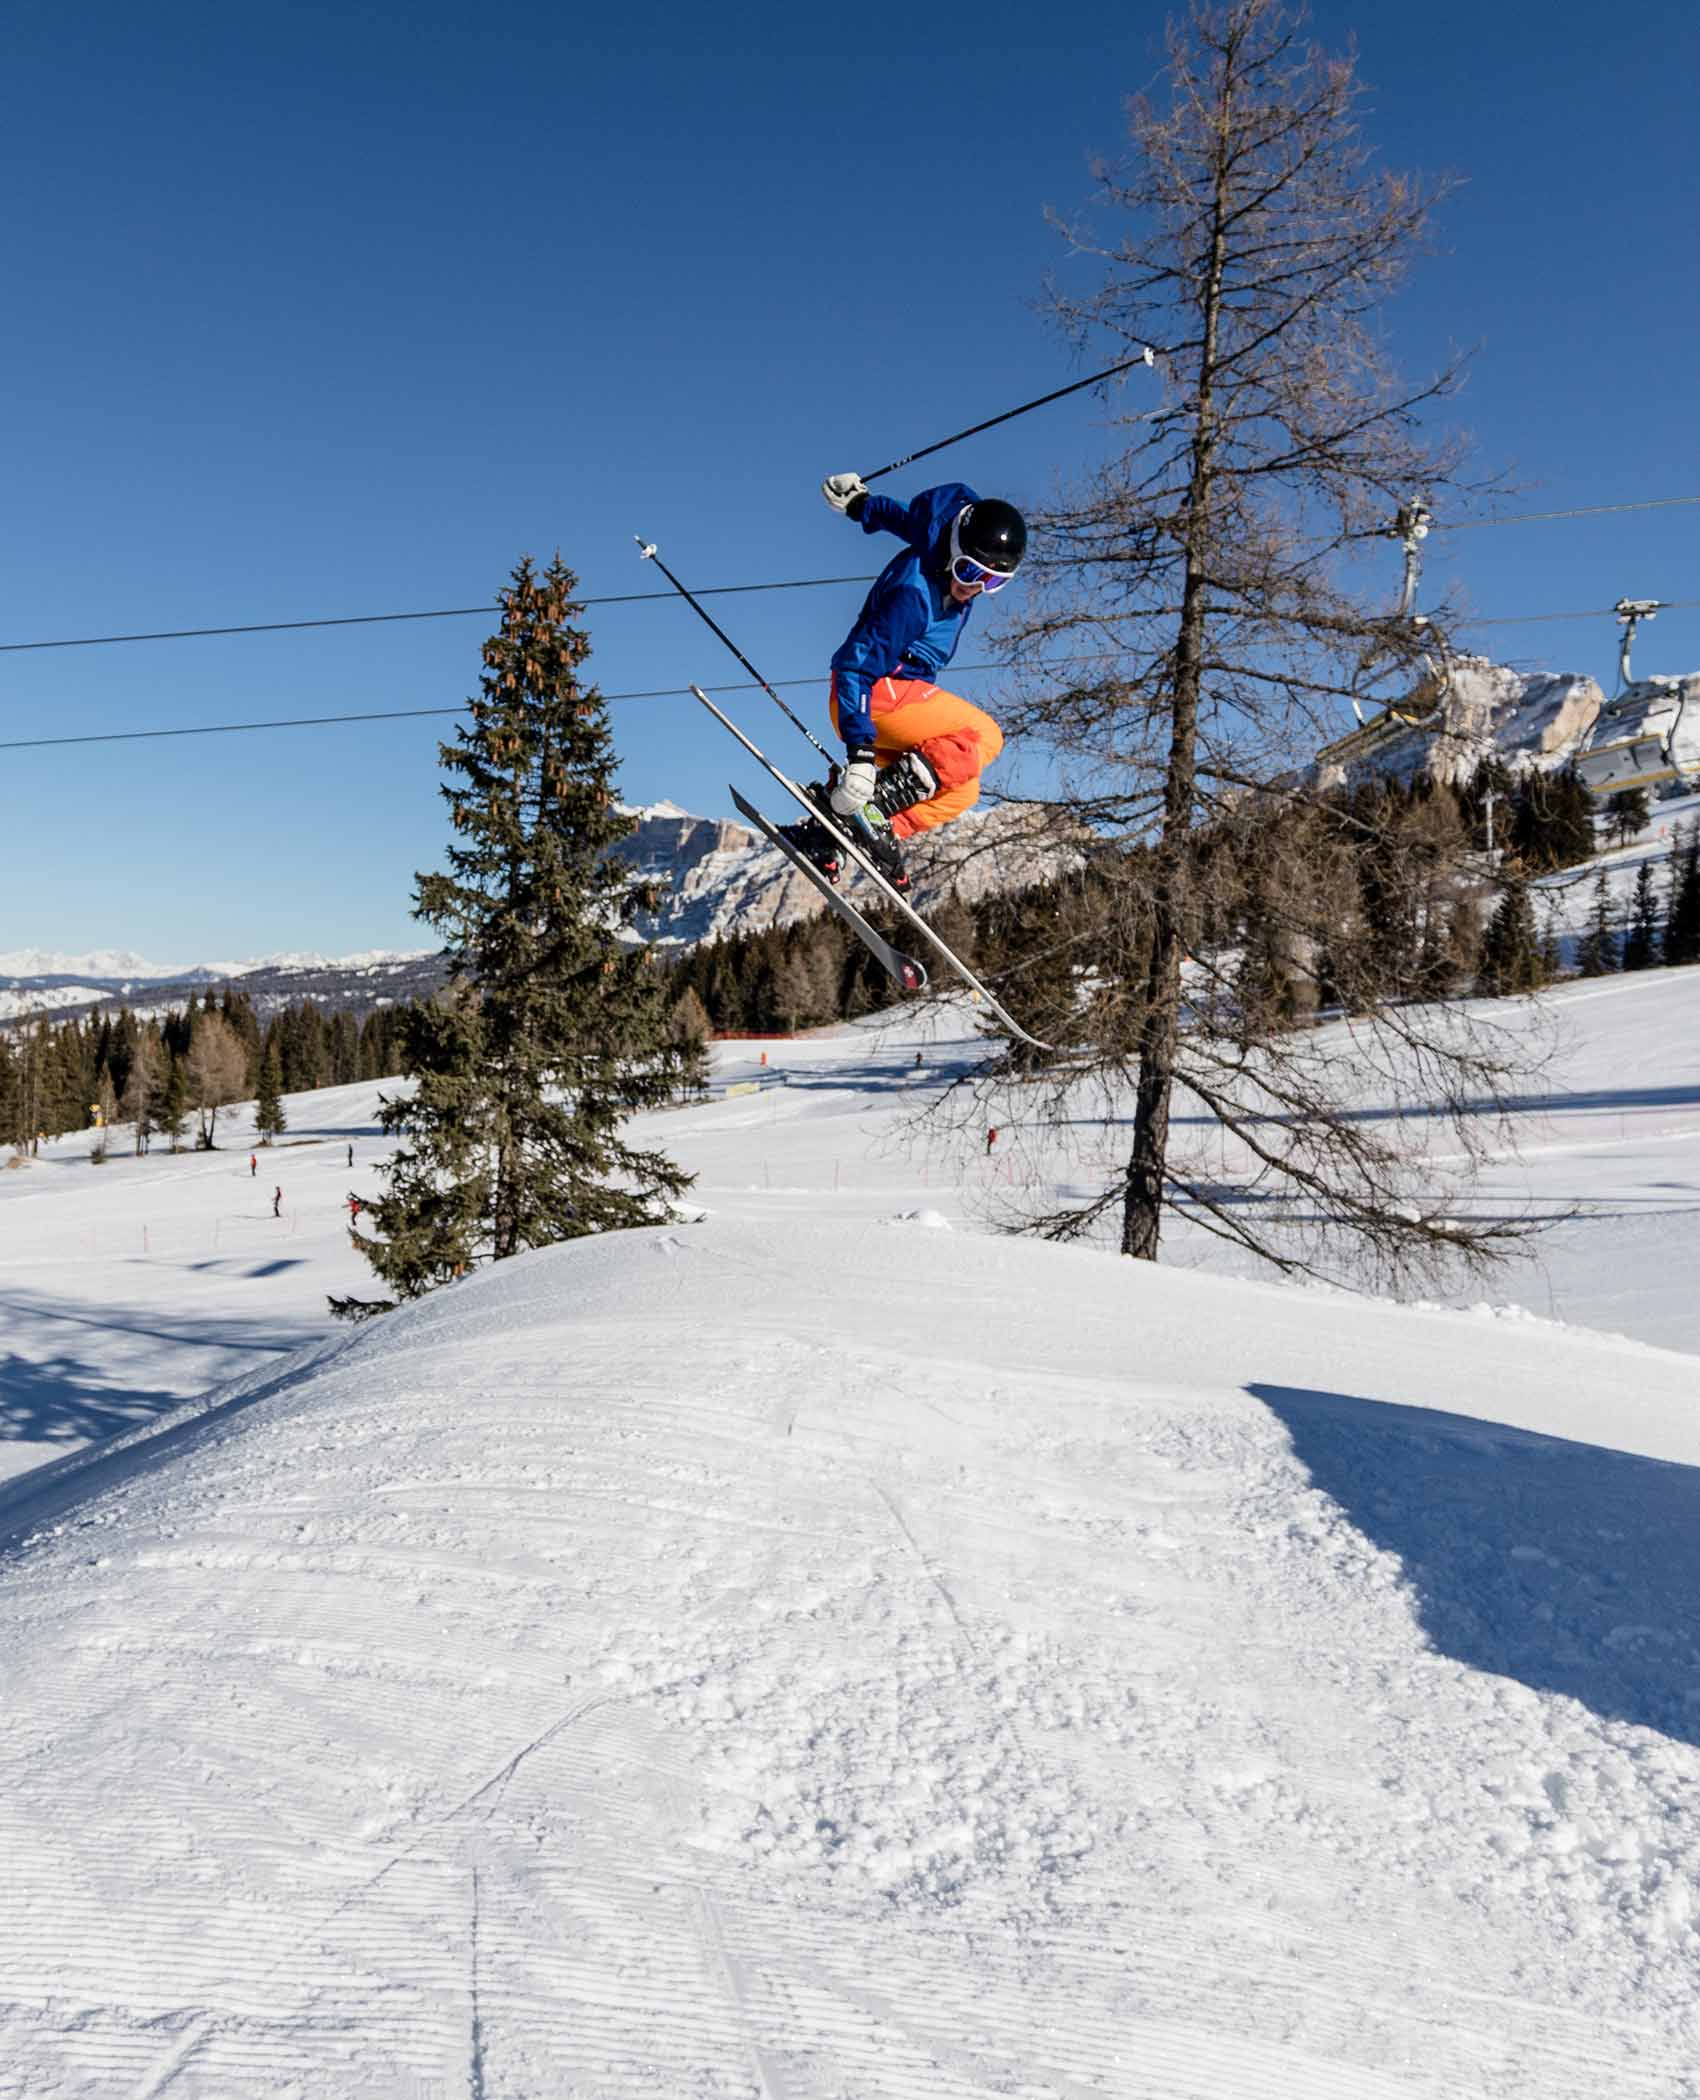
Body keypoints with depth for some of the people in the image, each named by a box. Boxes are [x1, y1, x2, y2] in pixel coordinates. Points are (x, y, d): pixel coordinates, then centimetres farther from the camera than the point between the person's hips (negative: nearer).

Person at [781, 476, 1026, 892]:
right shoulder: (914, 595, -24)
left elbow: (909, 517, 21)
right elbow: (857, 666, -29)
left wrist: (858, 503, 40)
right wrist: (859, 751, -38)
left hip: (899, 691, 10)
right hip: (877, 692, -10)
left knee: (960, 789, 13)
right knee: (983, 739, -18)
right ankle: (870, 806, -22)